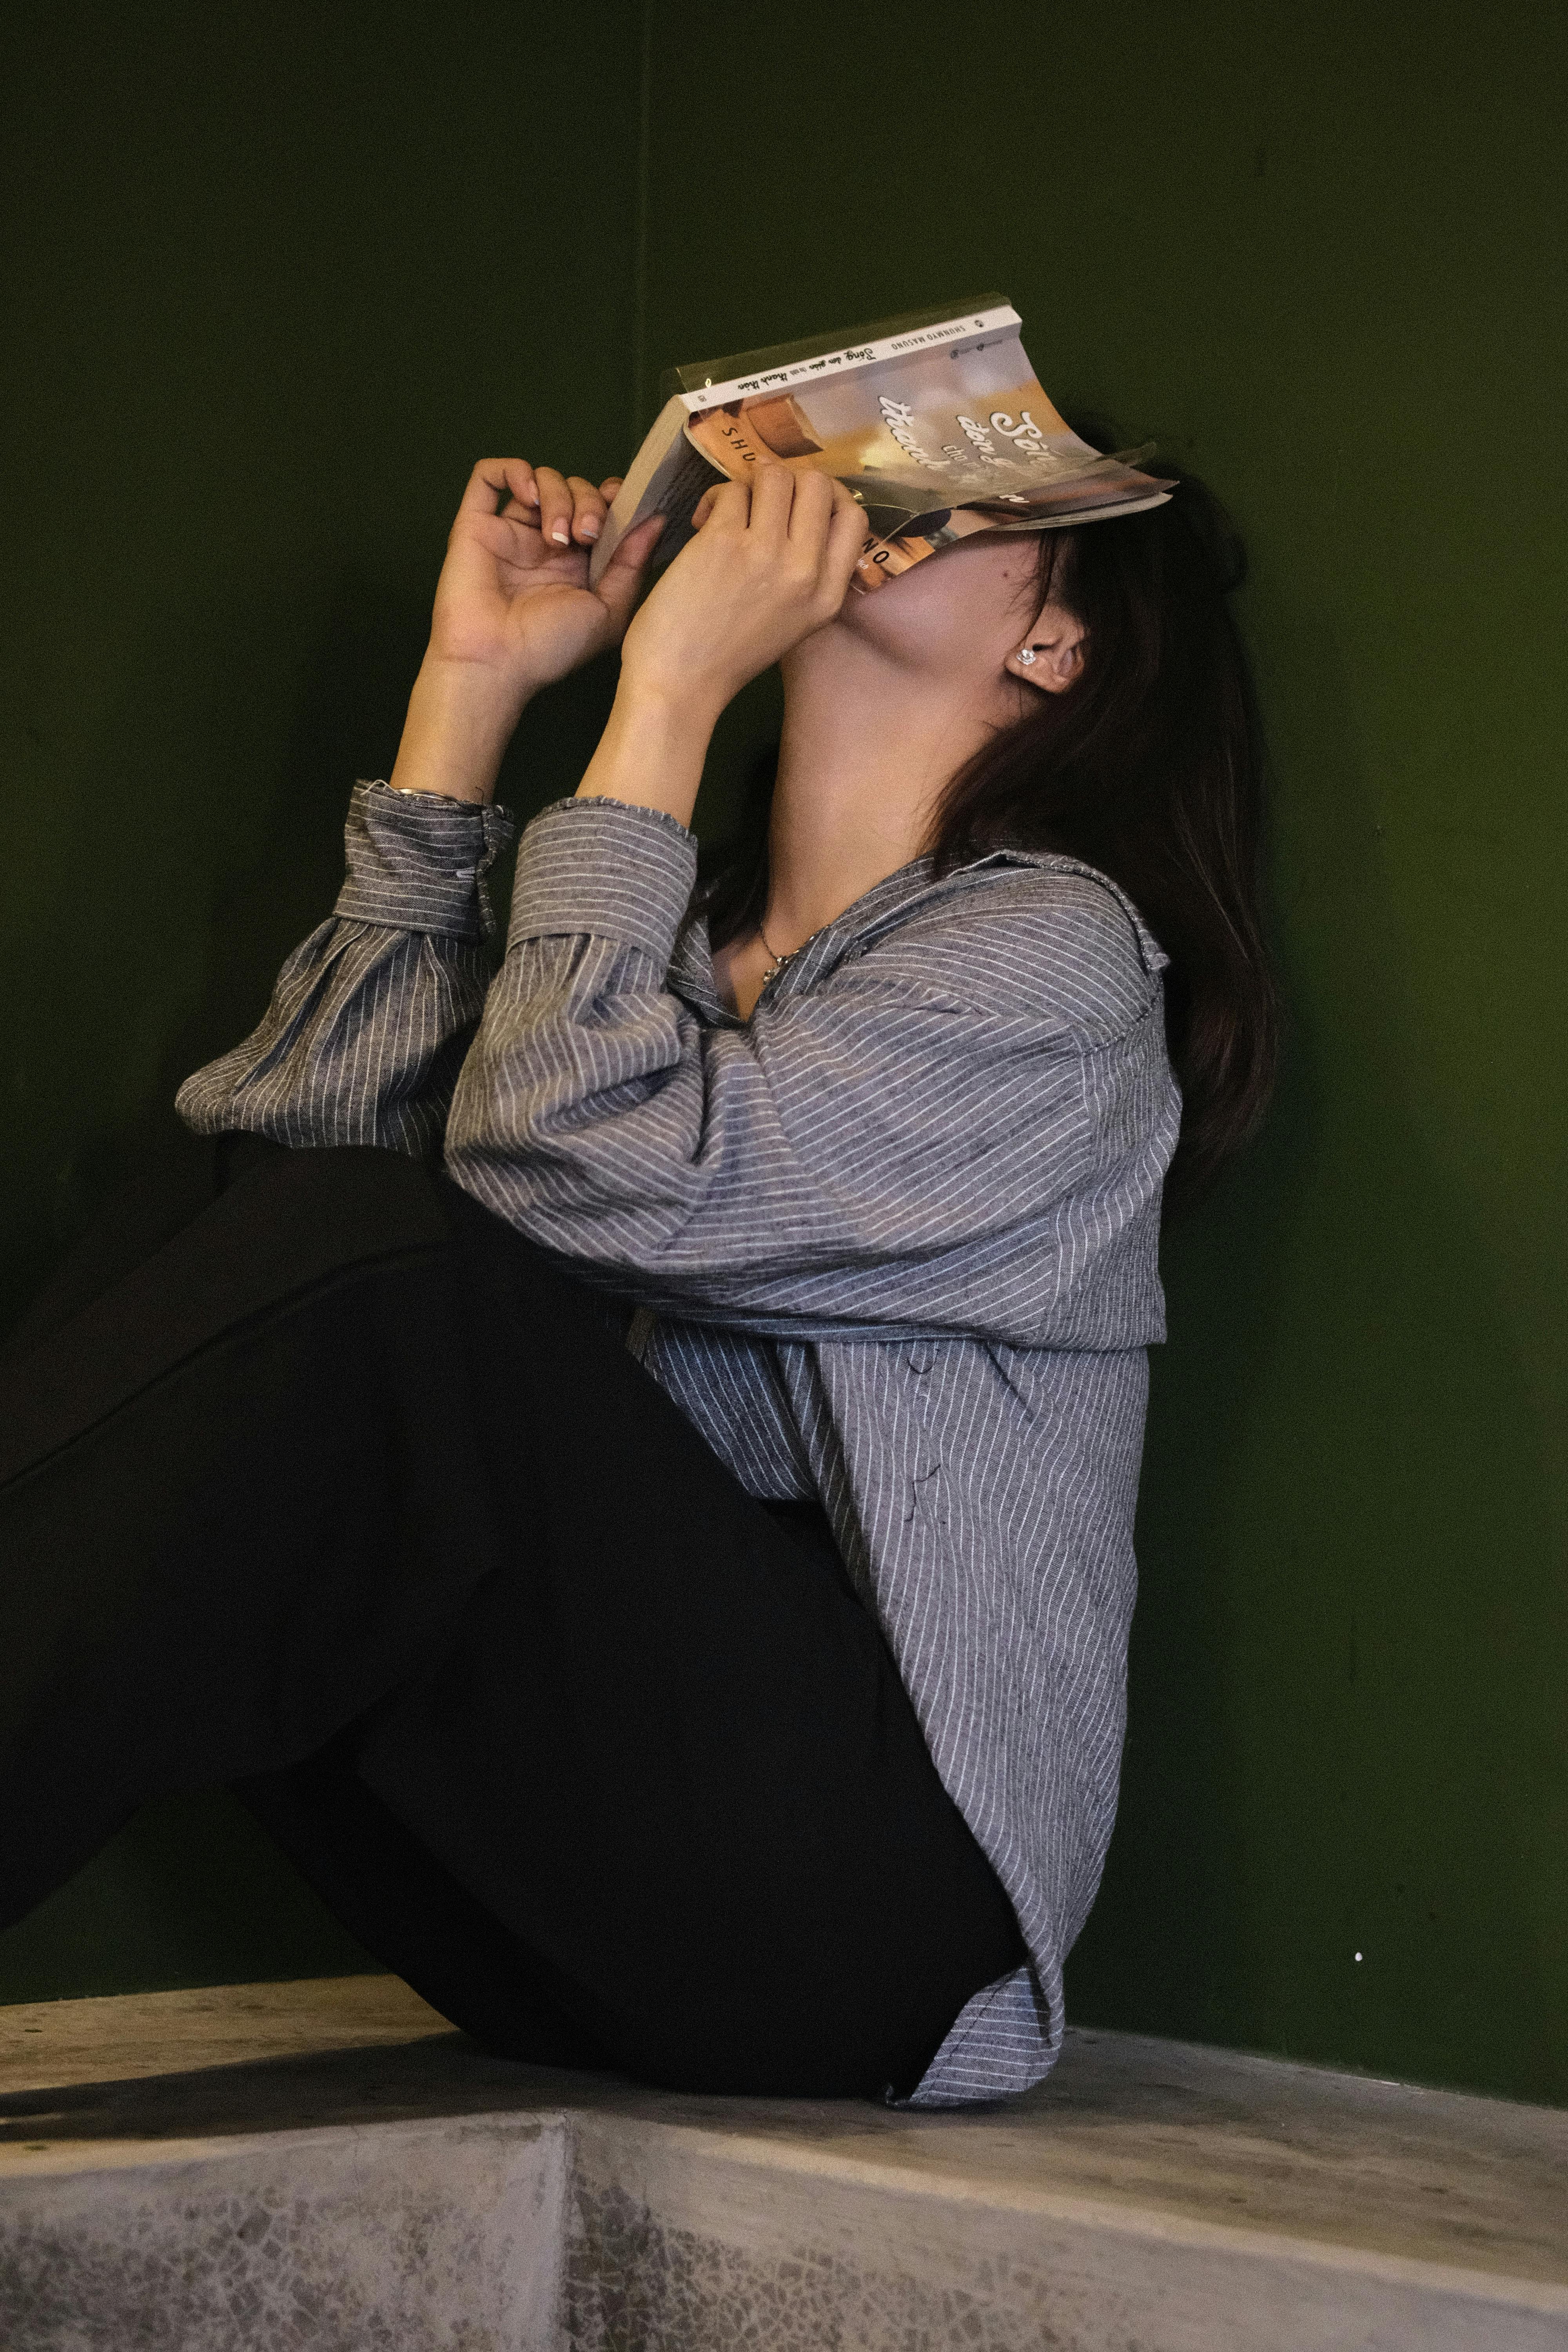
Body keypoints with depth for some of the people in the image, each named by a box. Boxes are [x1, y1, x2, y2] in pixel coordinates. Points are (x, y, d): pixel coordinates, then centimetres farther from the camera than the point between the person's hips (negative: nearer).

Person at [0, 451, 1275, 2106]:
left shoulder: (1049, 946, -3)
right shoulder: (681, 943, 20)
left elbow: (601, 1179, -18)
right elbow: (312, 1123, 4)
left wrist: (664, 690, -10)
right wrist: (470, 684, 7)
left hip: (868, 1893, -6)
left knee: (373, 1268, -24)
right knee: (199, 1253, -11)